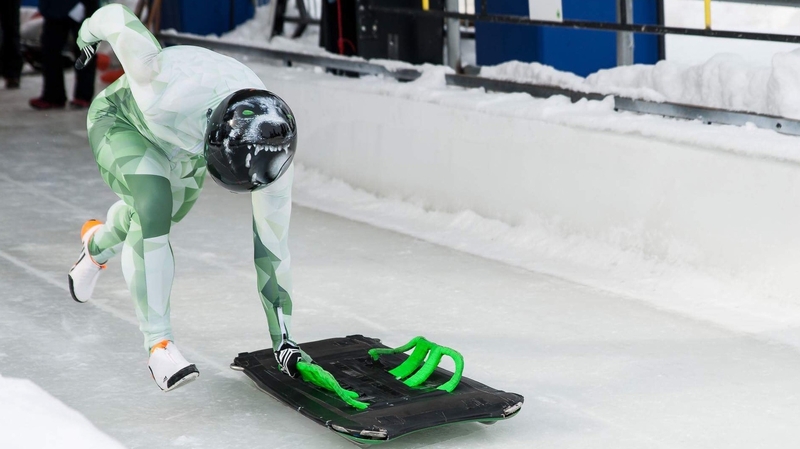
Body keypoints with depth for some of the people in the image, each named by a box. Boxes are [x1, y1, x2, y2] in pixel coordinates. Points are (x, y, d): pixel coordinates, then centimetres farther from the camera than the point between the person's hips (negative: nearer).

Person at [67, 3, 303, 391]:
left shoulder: (274, 149, -34)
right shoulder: (166, 85, -48)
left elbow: (272, 246, -25)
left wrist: (283, 339, -22)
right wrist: (90, 32, -4)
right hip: (121, 120, -4)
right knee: (153, 206, -28)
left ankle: (97, 244, 58)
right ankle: (159, 344, -21)